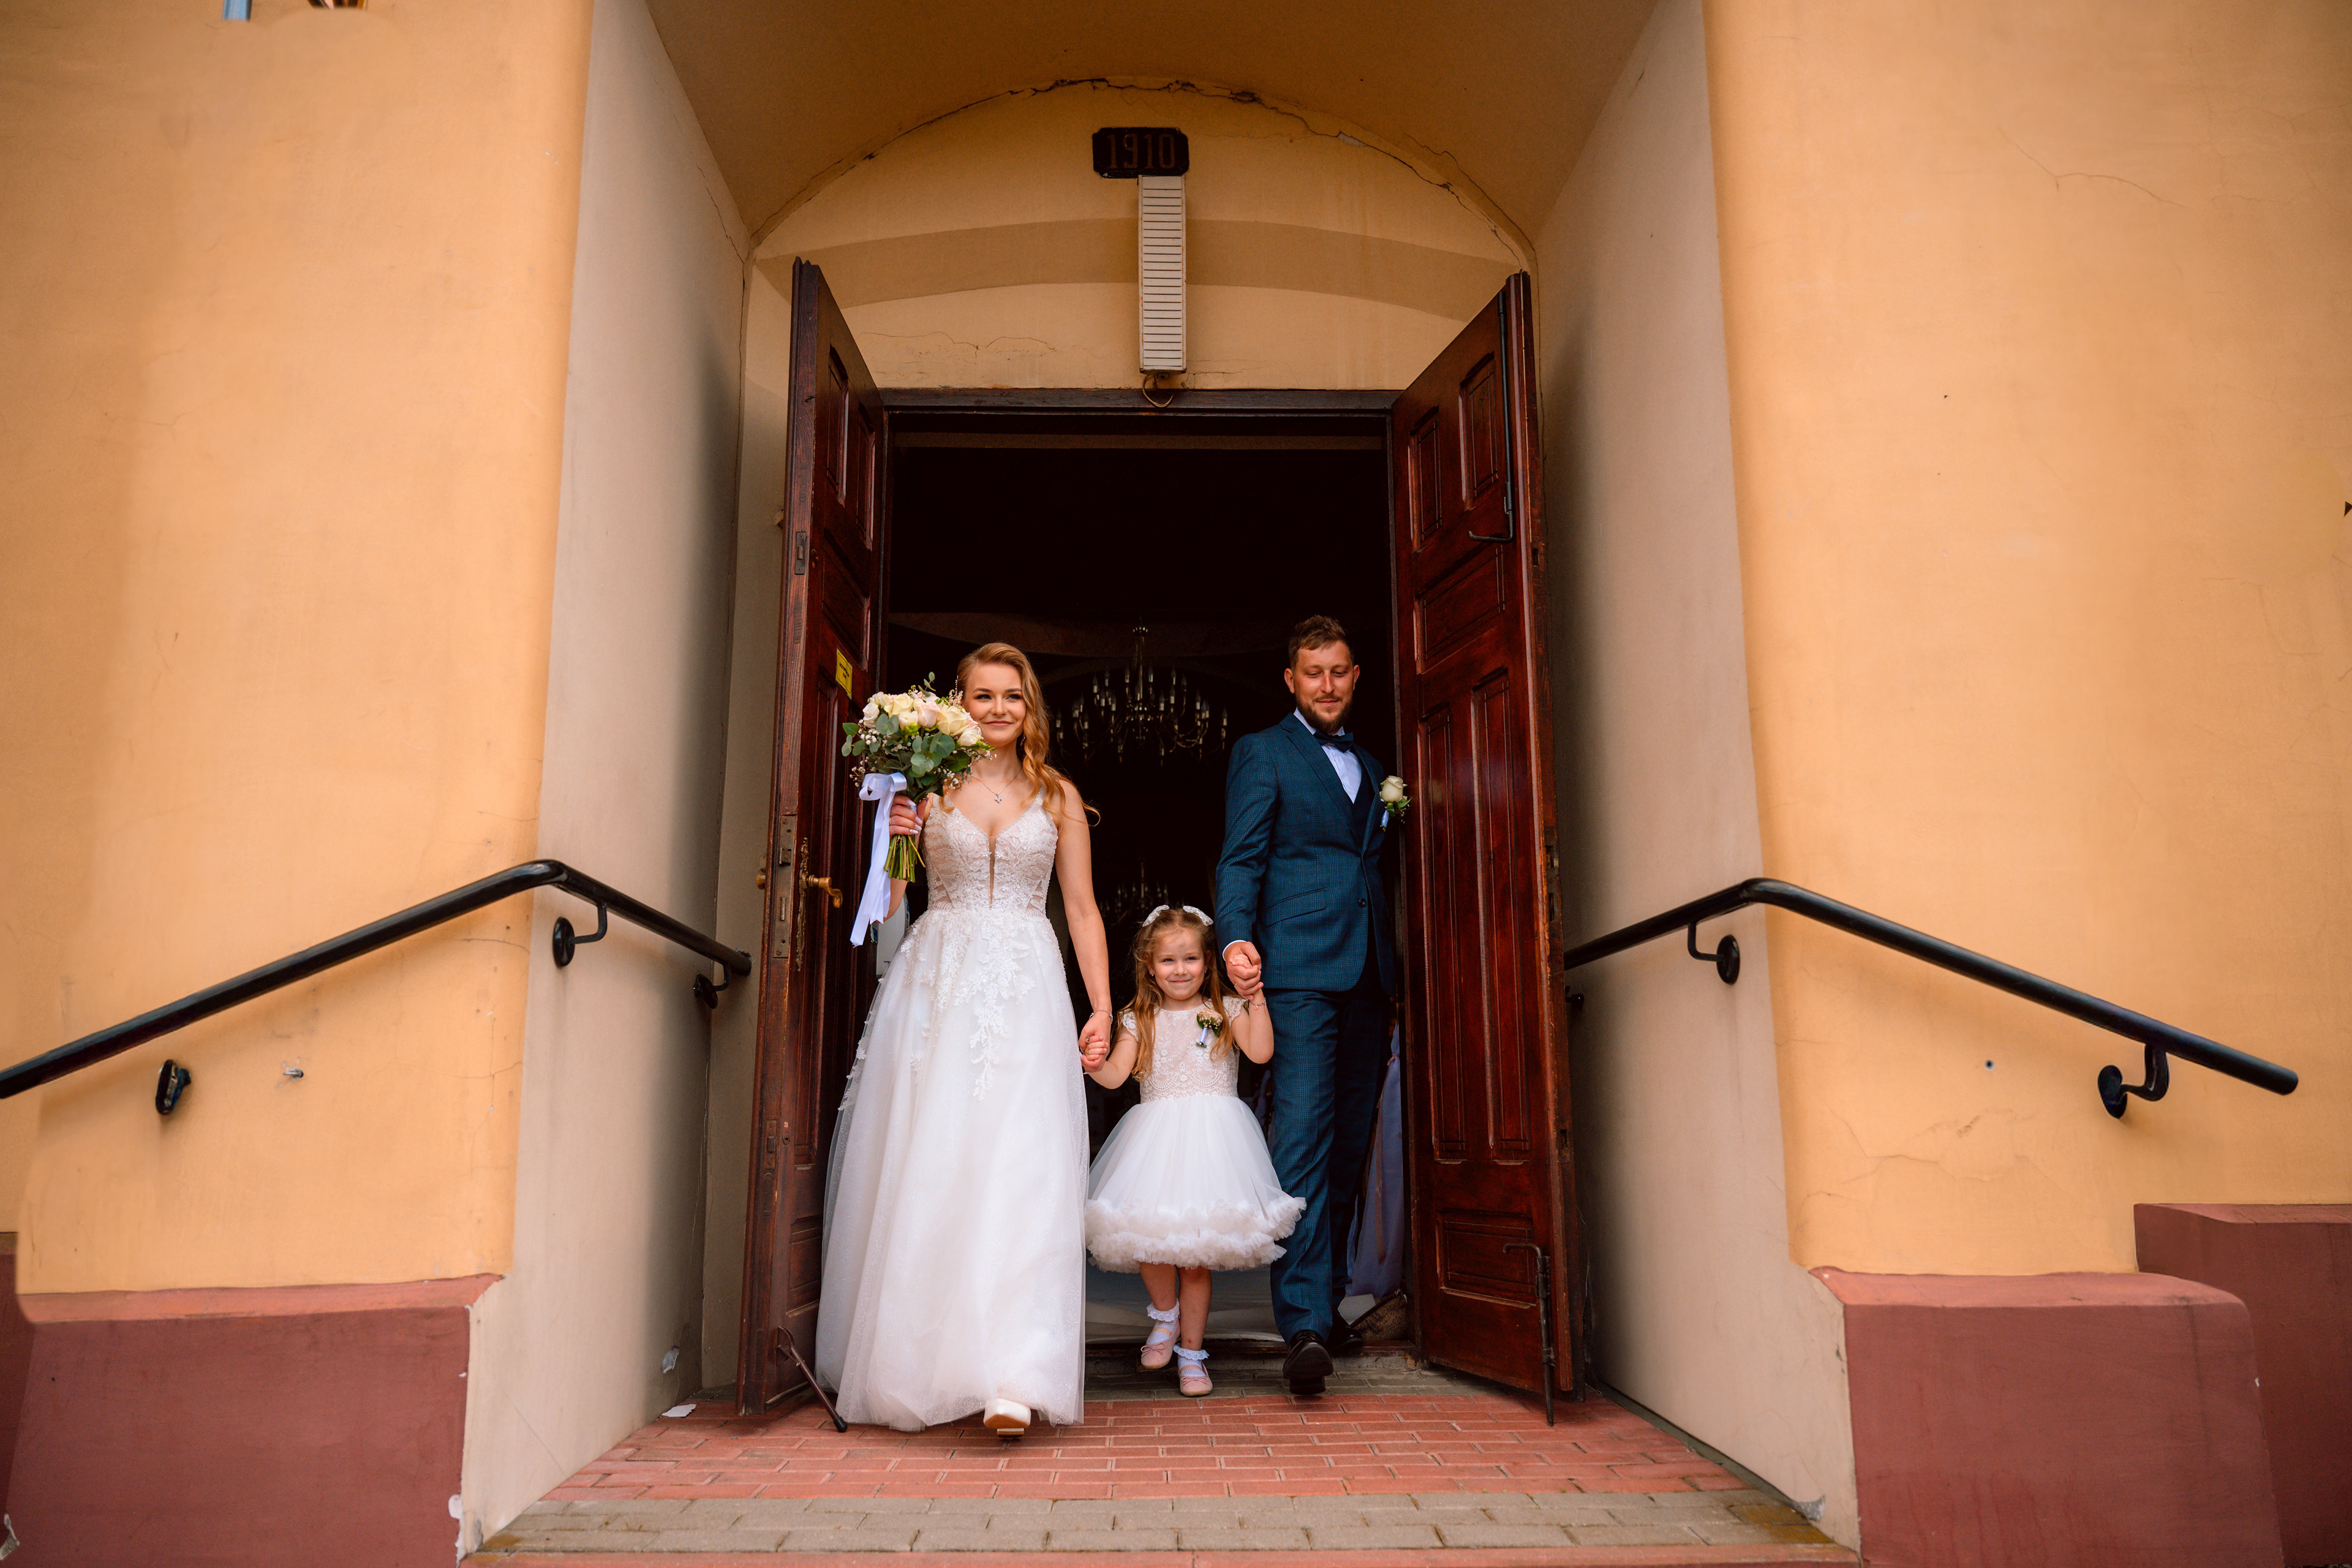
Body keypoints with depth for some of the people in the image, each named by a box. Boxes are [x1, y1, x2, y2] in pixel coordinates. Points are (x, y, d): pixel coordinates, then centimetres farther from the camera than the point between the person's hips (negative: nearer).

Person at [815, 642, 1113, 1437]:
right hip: (935, 984, 0)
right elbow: (886, 900, 6)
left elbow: (1083, 909, 12)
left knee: (1020, 1172, -12)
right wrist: (896, 836, -12)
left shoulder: (1057, 797, 13)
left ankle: (1013, 1379, -16)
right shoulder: (928, 786, 9)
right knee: (922, 1170, -1)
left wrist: (1102, 1009, 4)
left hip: (1025, 996, 0)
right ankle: (915, 1363, 16)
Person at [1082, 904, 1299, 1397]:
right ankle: (1166, 1314, 20)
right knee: (1147, 1236, -13)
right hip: (1156, 1135, 1)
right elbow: (1115, 1075, 0)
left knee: (1196, 1253, -1)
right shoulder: (1139, 1021, 11)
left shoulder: (1227, 1011, 7)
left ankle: (1192, 1354, 17)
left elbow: (1261, 1052, -9)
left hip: (1212, 1135, -1)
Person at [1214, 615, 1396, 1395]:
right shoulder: (1260, 753, 6)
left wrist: (1395, 976, 15)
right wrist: (1236, 937, -20)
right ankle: (1304, 1324, -15)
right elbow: (1241, 858, -3)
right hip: (1300, 969, -6)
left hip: (1367, 977, 6)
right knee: (1302, 1140, -13)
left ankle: (1323, 1301, 18)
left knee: (1347, 1146, 8)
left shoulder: (1368, 764, 23)